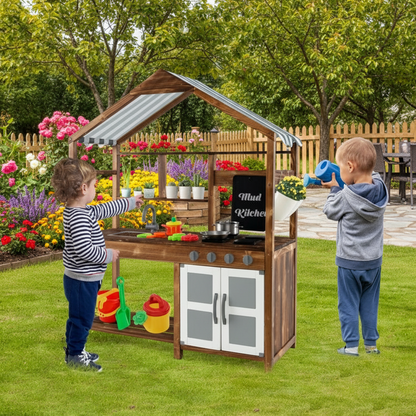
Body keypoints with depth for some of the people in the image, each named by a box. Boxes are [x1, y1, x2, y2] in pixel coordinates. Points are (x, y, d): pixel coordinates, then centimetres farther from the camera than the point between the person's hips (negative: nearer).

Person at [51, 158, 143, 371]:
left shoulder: (81, 211, 6)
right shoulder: (79, 217, -27)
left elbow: (103, 210, 22)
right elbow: (84, 249, -33)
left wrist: (129, 203, 31)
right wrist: (107, 255, -18)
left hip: (79, 279, 11)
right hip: (82, 280, -11)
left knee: (77, 316, 22)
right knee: (82, 318, 4)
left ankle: (74, 350, 37)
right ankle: (75, 355, 18)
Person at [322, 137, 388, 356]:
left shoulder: (346, 196, -22)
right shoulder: (379, 189, -8)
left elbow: (330, 211, -5)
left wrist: (334, 189, 6)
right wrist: (342, 186, 2)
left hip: (350, 261, -5)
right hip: (374, 259, 5)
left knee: (348, 304, 8)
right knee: (369, 304, 17)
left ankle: (351, 345, 12)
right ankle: (371, 343, 25)